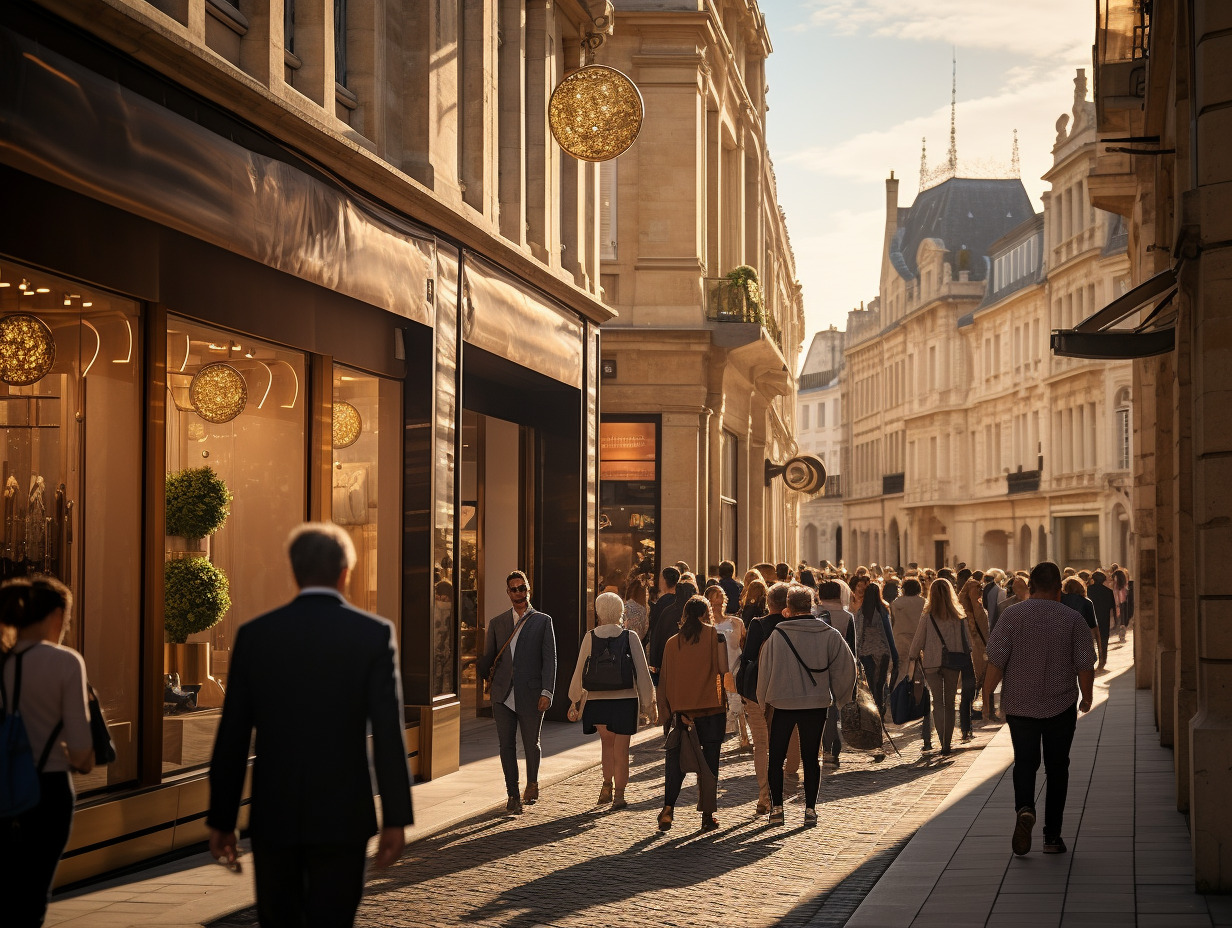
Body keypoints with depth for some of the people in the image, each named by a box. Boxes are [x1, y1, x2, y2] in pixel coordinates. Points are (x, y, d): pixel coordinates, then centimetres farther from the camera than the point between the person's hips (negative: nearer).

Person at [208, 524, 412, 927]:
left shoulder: (253, 635, 1)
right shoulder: (375, 633, -4)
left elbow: (232, 737, 2)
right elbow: (388, 731, -9)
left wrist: (221, 820, 8)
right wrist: (396, 819, -6)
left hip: (274, 817, 2)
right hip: (342, 817, -2)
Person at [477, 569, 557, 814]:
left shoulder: (542, 621, 5)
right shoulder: (497, 623, 12)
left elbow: (549, 659, -1)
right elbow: (488, 658, 22)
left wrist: (546, 692, -10)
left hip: (531, 695, -2)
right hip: (503, 694, 2)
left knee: (531, 744, 6)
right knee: (507, 746, -1)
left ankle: (532, 782, 33)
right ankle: (513, 795, 7)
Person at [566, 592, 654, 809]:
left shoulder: (590, 638, -2)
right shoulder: (630, 637, -4)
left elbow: (579, 672, 3)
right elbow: (642, 669, -3)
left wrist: (575, 702, 15)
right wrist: (647, 700, 7)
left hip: (597, 700, 1)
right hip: (624, 700, -1)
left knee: (607, 742, 20)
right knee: (621, 749, 7)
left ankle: (607, 785, 5)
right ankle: (619, 795, 7)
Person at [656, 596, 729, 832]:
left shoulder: (672, 642, 8)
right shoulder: (715, 636, -1)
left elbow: (664, 678, 6)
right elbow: (723, 669, -11)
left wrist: (666, 710, 8)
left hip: (681, 708, 2)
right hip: (711, 707, -2)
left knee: (676, 760, 7)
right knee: (709, 761, 4)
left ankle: (668, 807, -11)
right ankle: (707, 815, 5)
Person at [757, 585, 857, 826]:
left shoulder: (777, 635, -8)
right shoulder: (829, 634, -3)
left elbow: (765, 669, -3)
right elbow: (847, 665, -1)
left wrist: (764, 698, 13)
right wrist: (836, 695, 13)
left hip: (783, 704, -2)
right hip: (817, 704, 2)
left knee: (776, 758, 10)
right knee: (811, 758, 11)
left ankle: (776, 807, 7)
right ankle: (810, 808, 8)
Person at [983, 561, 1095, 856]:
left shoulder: (1012, 615, -6)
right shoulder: (1073, 619, -4)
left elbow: (996, 661, -9)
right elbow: (1085, 666, -5)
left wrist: (986, 697, 2)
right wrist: (1086, 698, 12)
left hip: (1019, 705, 0)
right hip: (1061, 706, 0)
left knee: (1024, 763, 13)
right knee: (1057, 768, 11)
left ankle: (1024, 809, -16)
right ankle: (1052, 836, 11)